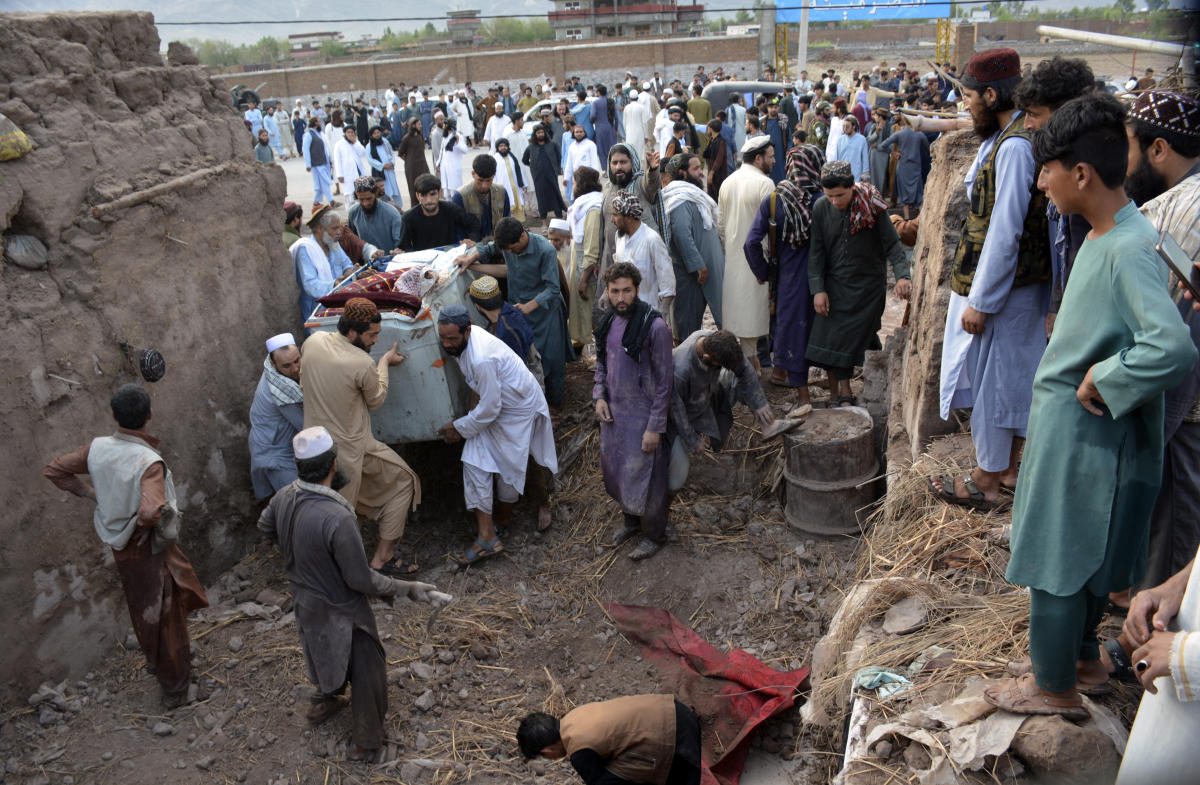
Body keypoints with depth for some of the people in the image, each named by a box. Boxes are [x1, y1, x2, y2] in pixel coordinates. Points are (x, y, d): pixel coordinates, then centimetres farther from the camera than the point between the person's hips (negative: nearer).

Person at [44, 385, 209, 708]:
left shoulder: (98, 448, -11)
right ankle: (174, 687, 26)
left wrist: (90, 493, 3)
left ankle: (157, 662, 51)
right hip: (149, 550, -7)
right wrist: (141, 526, -22)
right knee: (165, 614, 11)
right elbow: (151, 511, -44)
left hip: (120, 546, 7)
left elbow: (53, 470, 1)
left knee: (143, 609, 28)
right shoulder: (149, 462, -31)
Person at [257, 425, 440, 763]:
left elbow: (265, 527, 9)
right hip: (340, 610, -7)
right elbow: (361, 580, -29)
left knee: (330, 655, 35)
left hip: (305, 600, 7)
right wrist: (408, 589, -17)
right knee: (367, 672, 16)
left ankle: (323, 703, 59)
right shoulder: (337, 518, -38)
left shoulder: (284, 497, -15)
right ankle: (366, 744, 33)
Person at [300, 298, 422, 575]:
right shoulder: (362, 364, -25)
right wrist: (384, 362, 6)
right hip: (350, 448, -6)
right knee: (404, 481, 13)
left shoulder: (312, 341, -6)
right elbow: (376, 400, -5)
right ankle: (382, 556, 14)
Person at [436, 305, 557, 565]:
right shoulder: (463, 341, -11)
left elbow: (490, 408, -28)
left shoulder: (482, 359, -37)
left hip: (519, 410, -8)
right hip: (492, 405, 8)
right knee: (475, 463, 0)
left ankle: (502, 523, 31)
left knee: (508, 466, 6)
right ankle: (486, 536, 5)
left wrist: (460, 428, -16)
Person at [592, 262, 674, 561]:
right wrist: (599, 396, 0)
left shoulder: (655, 327, -21)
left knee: (643, 477, 5)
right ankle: (631, 521, 44)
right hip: (612, 412, 7)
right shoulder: (608, 321, 1)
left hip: (643, 416, -7)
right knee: (614, 471, 20)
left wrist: (655, 427, -18)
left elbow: (664, 380, -17)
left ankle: (654, 535, 28)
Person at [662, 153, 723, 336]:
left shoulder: (693, 195, 18)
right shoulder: (681, 199, -16)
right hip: (690, 271, -10)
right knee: (689, 315, -4)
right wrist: (698, 264, -25)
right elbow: (681, 234, -25)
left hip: (702, 265, 10)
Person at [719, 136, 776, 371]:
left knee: (736, 306, 13)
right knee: (753, 310, 0)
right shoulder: (764, 183, -14)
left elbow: (720, 224, 14)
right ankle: (751, 362, 7)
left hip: (732, 259, 7)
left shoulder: (727, 183, 9)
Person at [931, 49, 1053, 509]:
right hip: (1020, 284, 10)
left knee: (990, 381, 1)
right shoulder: (1004, 138, 10)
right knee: (1015, 377, 17)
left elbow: (1005, 232, -24)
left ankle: (986, 483, 15)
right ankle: (1008, 468, 31)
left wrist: (980, 302, -21)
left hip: (1000, 288, -10)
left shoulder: (1014, 147, -21)